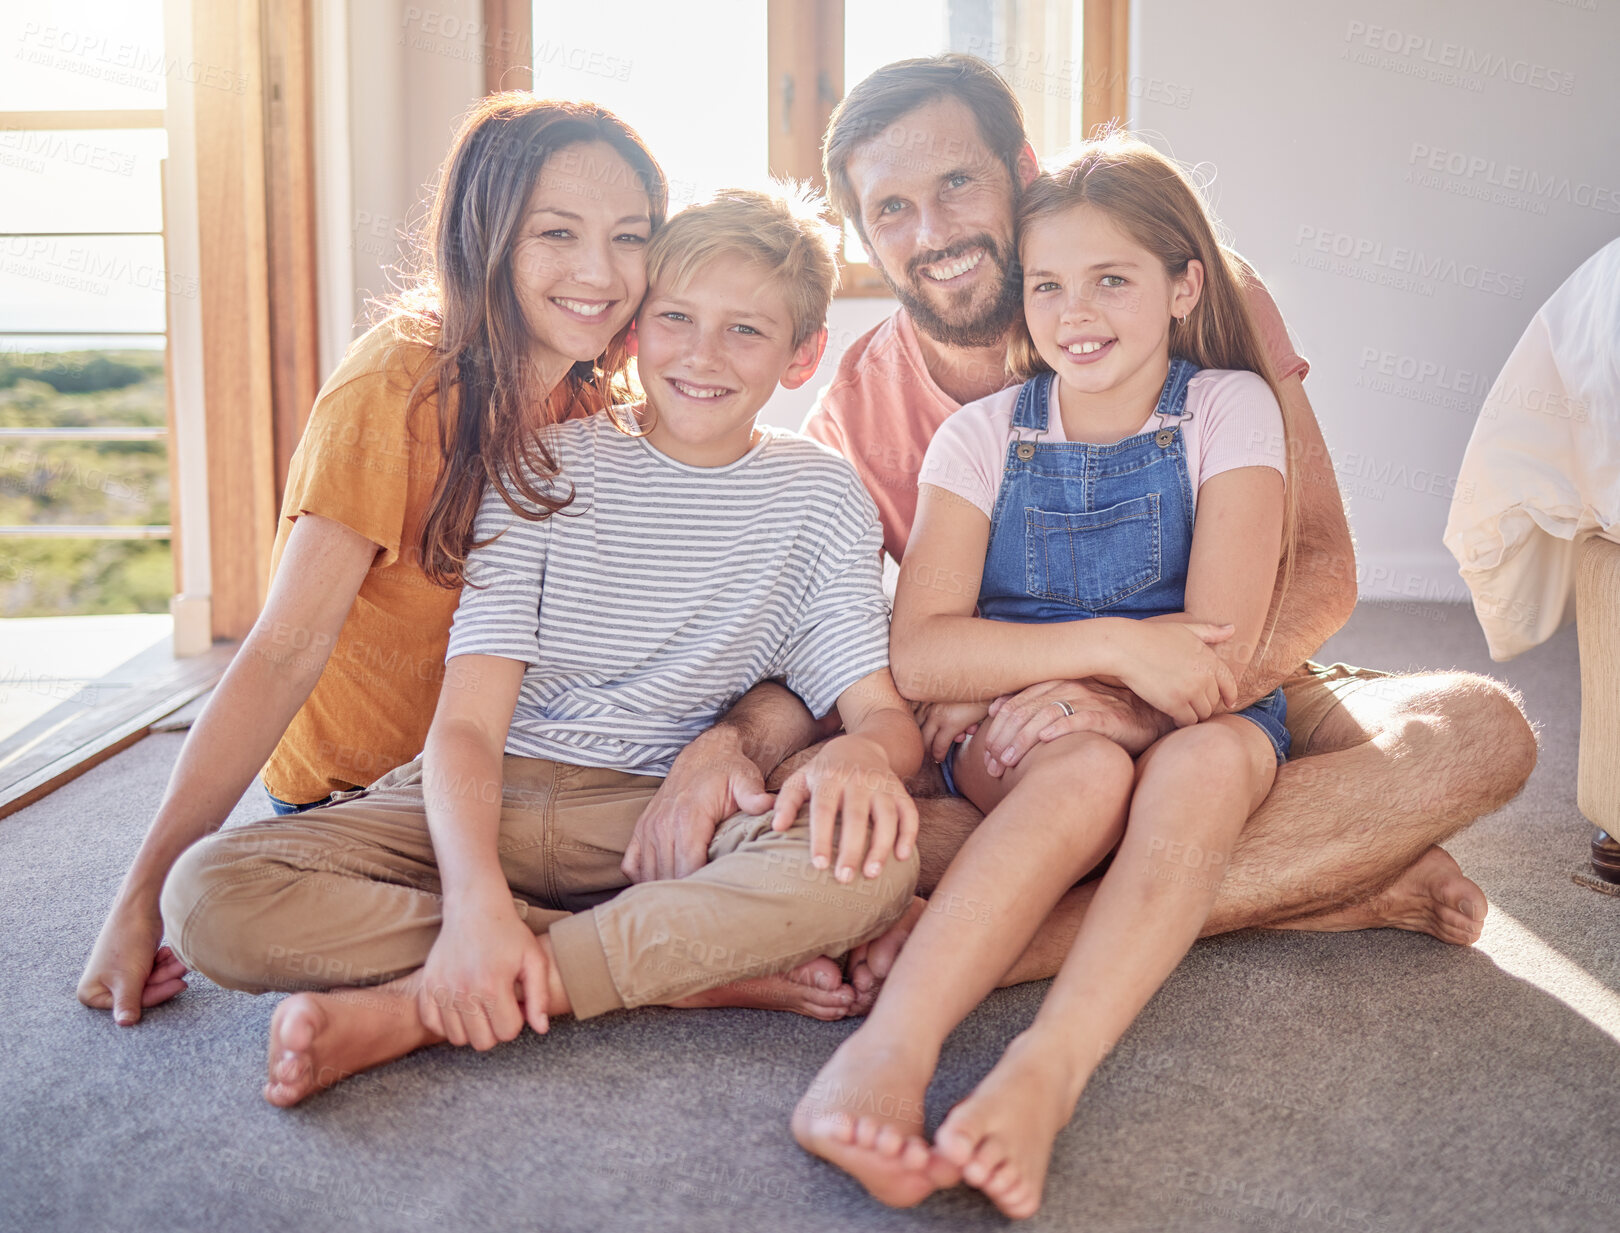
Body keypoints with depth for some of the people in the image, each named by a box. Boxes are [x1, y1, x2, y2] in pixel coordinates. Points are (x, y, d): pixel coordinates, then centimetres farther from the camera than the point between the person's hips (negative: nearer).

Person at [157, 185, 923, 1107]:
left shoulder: (821, 497, 4)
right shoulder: (547, 470, 0)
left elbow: (884, 708, -3)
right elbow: (467, 721, -10)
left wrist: (862, 750, -30)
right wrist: (476, 898, -29)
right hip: (493, 802, 1)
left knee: (870, 863, -33)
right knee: (214, 895, -25)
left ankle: (416, 1007, -29)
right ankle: (721, 960, -25)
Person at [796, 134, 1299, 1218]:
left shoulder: (1229, 407, -1)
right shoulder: (983, 435, 3)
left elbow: (1222, 654, -12)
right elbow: (921, 653, -11)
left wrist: (1009, 679, -14)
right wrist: (1113, 647, -23)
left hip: (1193, 733, 0)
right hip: (1013, 753, 0)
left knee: (1215, 756, -34)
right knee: (1086, 765, -34)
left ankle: (1048, 1069, -50)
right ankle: (889, 1048, -51)